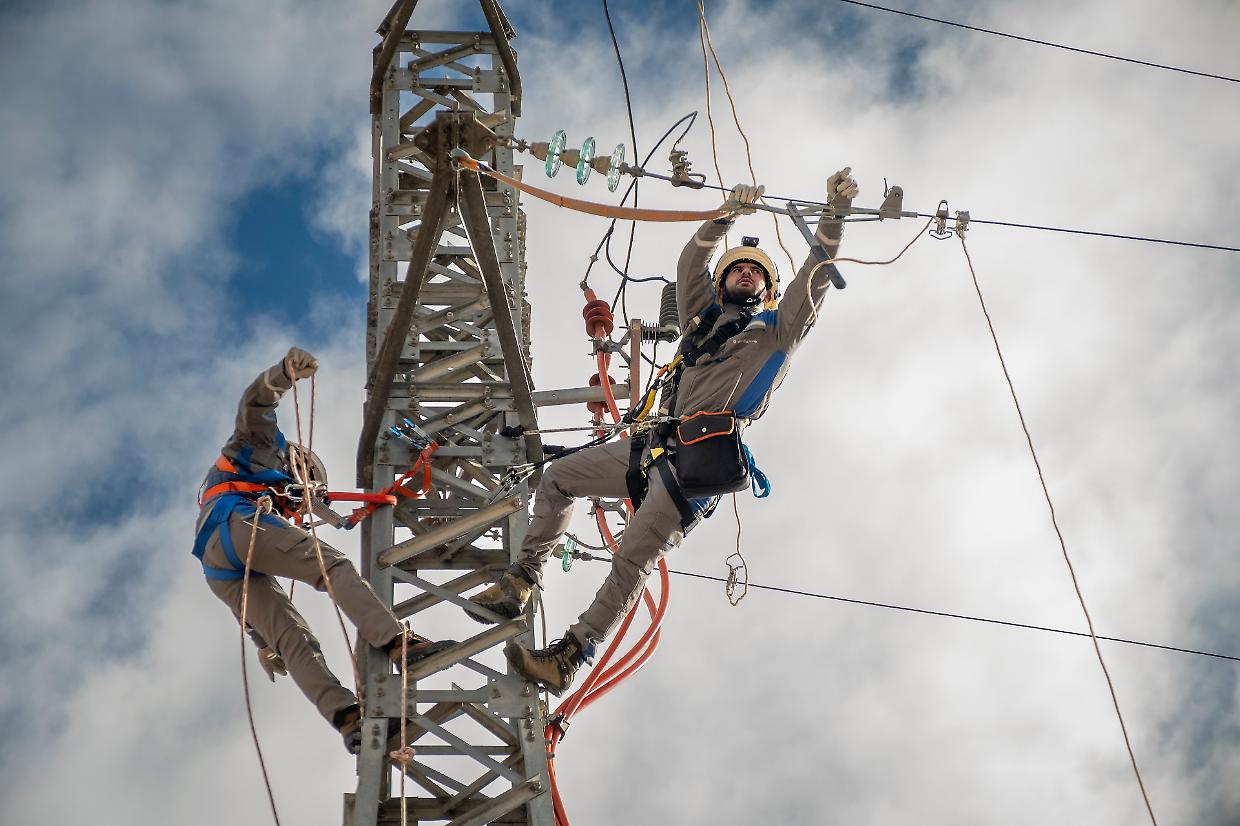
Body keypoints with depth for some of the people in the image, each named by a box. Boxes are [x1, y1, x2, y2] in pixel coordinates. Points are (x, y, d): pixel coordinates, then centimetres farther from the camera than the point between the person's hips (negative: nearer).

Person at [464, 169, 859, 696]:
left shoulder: (778, 330, 15)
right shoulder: (703, 316, 26)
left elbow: (815, 275, 3)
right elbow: (691, 263, 13)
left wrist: (834, 216, -7)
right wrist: (727, 214, 0)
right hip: (655, 446, 6)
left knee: (633, 559, -13)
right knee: (557, 479, 6)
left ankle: (568, 660, -11)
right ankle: (521, 582, 12)